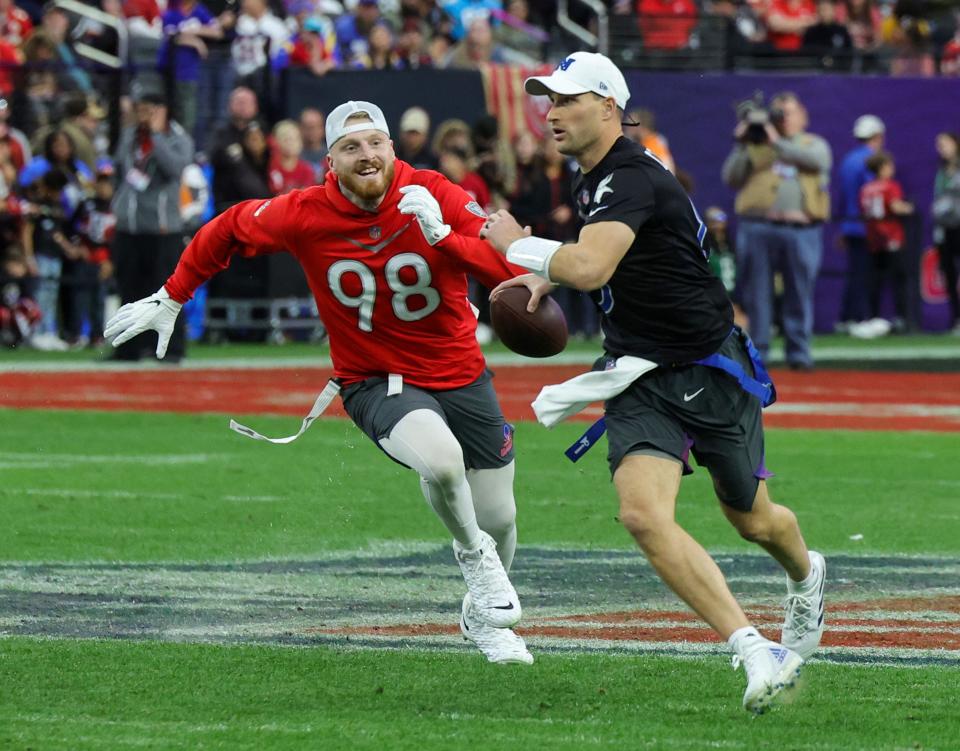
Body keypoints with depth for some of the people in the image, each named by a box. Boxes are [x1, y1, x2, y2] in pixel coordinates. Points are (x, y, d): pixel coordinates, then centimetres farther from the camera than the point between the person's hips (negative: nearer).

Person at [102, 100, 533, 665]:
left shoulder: (435, 196, -17)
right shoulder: (305, 216, -15)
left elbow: (511, 269, -22)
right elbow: (229, 231, 4)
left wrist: (442, 235, -36)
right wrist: (171, 300, 11)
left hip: (462, 377, 2)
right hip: (375, 381, -2)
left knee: (499, 520, 11)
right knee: (440, 458, -34)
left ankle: (484, 618, 45)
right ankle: (474, 556, -2)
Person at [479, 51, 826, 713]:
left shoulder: (632, 180, -23)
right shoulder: (595, 179, 6)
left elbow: (591, 268, -39)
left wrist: (517, 244, -22)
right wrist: (548, 276, 14)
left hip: (711, 369, -7)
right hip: (640, 378, 7)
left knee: (753, 520, 13)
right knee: (644, 515, -19)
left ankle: (806, 574, 50)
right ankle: (755, 651, -20)